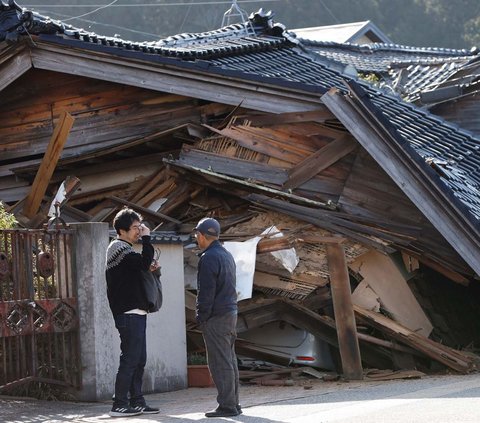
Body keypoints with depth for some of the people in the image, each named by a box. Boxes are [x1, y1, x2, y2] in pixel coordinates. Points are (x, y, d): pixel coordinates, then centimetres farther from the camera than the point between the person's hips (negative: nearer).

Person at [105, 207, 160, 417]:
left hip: (135, 313, 10)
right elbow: (144, 262, -24)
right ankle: (119, 405, -8)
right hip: (129, 314, -10)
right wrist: (147, 238, -13)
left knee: (139, 360, 11)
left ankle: (136, 402, 15)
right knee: (130, 359, -10)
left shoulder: (123, 249, 21)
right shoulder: (120, 249, -11)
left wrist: (148, 268, 6)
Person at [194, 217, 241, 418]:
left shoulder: (209, 258, -14)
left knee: (220, 363, -8)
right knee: (230, 361, 12)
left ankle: (226, 406, -9)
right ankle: (233, 403, 15)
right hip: (231, 313, 10)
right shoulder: (227, 255, 16)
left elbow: (206, 292, -18)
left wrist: (202, 317, -11)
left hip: (215, 318, -10)